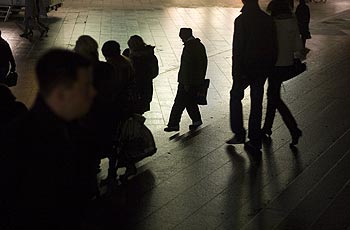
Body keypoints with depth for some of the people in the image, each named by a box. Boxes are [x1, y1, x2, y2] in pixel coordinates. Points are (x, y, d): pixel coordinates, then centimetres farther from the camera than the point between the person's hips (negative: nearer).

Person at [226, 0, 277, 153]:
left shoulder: (241, 20, -13)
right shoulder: (268, 20, 3)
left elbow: (237, 48, -16)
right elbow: (273, 46, 6)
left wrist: (236, 72, -13)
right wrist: (269, 67, 15)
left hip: (246, 68, -4)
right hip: (263, 68, 4)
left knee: (236, 96, 17)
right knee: (257, 103, 10)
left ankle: (239, 133, 11)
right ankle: (255, 141, 12)